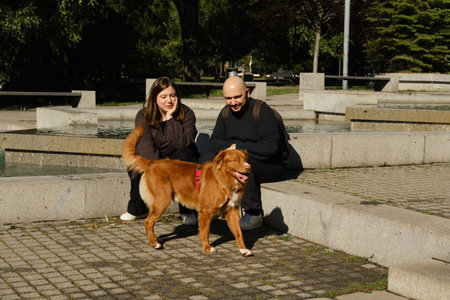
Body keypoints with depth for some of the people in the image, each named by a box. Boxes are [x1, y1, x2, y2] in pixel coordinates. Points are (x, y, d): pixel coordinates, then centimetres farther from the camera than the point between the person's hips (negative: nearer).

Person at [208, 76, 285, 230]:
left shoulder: (262, 111, -16)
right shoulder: (226, 113, 6)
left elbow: (270, 147, -24)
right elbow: (215, 141, 9)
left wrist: (238, 147, -18)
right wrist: (229, 148, -14)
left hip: (270, 166, -7)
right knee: (208, 160, -9)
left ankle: (254, 215, -26)